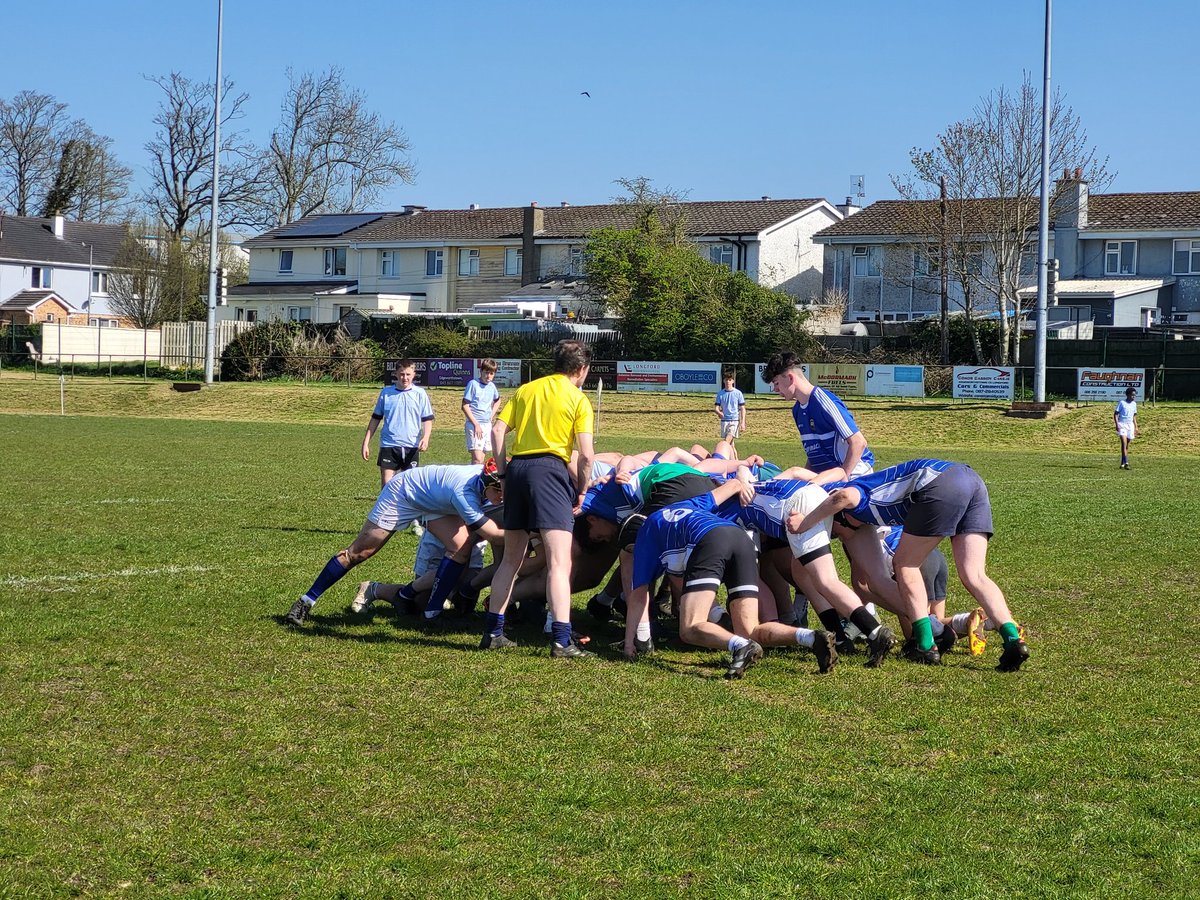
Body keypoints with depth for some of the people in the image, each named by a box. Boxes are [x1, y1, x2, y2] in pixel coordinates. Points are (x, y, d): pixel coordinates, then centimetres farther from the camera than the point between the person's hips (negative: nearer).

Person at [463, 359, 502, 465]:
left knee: (482, 459, 9)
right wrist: (476, 424, -14)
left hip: (488, 425, 6)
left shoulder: (492, 386, 10)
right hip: (474, 425, -6)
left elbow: (497, 400, 32)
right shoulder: (473, 384, -8)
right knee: (477, 459, -17)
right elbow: (465, 406, -10)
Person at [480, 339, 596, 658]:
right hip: (550, 468, -5)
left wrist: (503, 473, 16)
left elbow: (497, 431, 9)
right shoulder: (578, 399, 4)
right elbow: (586, 454, -6)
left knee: (511, 558, 17)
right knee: (559, 561, -9)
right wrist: (581, 491, 6)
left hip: (516, 467, 6)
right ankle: (561, 640, -19)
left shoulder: (526, 389, 18)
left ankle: (493, 632, 19)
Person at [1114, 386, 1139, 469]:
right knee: (1124, 443, -18)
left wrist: (1136, 427, 16)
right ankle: (1126, 463, -26)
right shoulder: (1121, 403, -5)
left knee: (1127, 445, 7)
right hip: (1122, 425, -6)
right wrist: (1117, 425, -14)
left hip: (1130, 425, 6)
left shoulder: (1134, 403, 12)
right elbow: (1115, 414, -4)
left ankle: (1122, 463, 16)